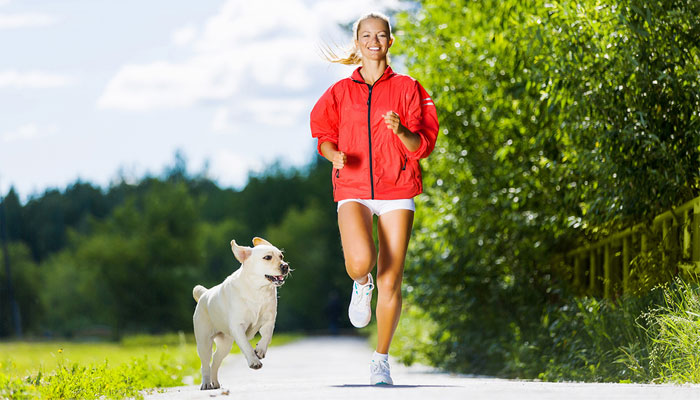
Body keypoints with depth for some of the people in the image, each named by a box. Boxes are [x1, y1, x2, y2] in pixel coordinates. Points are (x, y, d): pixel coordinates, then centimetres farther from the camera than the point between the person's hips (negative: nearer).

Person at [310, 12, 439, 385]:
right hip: (352, 190, 0)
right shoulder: (340, 92, 10)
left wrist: (401, 131, -18)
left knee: (390, 281, -3)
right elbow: (325, 137, 15)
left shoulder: (406, 88, 6)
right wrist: (334, 155, -7)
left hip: (397, 191, 0)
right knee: (360, 260, -27)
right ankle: (361, 285, 12)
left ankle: (380, 360, 13)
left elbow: (422, 145, 3)